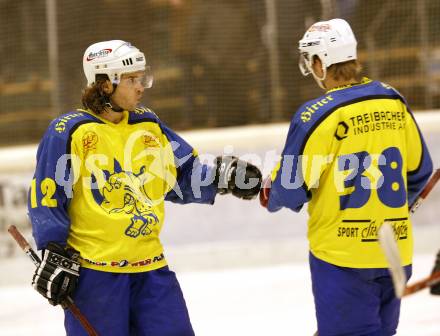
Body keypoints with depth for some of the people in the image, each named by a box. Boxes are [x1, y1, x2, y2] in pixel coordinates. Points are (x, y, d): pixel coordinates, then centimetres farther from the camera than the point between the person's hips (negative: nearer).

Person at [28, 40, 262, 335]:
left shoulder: (150, 126, 10)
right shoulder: (70, 132, -7)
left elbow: (184, 178, 17)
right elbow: (47, 196, -6)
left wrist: (222, 177, 0)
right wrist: (55, 255, -10)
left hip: (149, 265, 5)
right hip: (93, 267, -5)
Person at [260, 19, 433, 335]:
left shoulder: (318, 115, -15)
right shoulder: (394, 102, 2)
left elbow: (291, 190, -11)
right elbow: (419, 171, 12)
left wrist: (271, 194, 12)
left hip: (342, 253, -6)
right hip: (395, 250, 6)